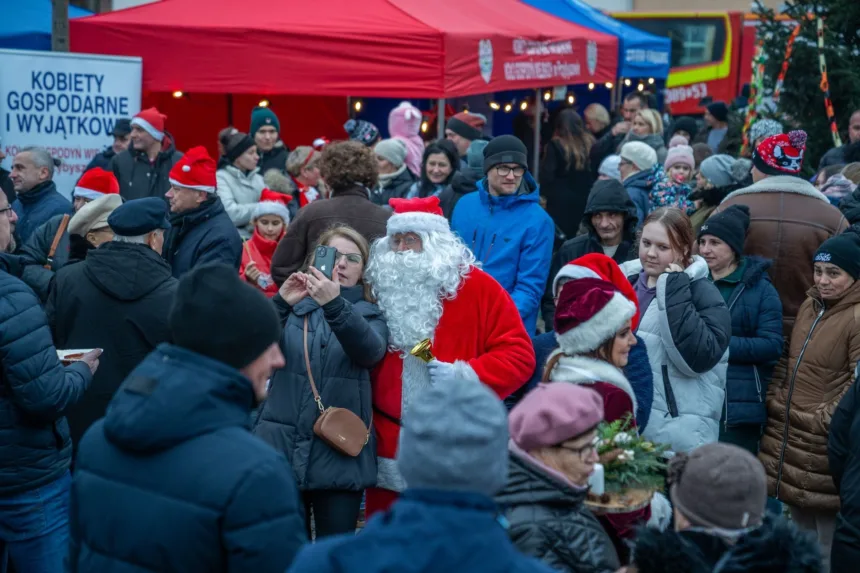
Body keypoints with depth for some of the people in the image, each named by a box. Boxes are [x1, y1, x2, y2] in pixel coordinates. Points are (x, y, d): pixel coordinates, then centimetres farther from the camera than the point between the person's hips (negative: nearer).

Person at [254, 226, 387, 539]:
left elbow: (370, 352, -16)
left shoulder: (370, 315, 7)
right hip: (282, 448, 1)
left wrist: (334, 304, -31)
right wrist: (281, 303, -23)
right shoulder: (293, 307, 8)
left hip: (340, 453, 0)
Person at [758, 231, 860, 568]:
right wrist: (775, 398, 11)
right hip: (788, 430, 8)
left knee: (828, 536, 0)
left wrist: (828, 418, -18)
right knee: (799, 532, 20)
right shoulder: (809, 306, 11)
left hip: (823, 439, -8)